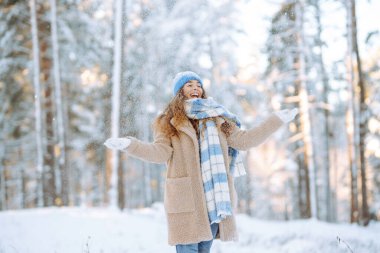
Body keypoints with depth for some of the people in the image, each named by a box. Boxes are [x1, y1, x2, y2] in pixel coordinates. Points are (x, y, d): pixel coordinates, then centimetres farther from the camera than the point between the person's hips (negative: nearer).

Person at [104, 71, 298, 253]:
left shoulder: (216, 119, 17)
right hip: (185, 198, -4)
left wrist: (276, 120, 11)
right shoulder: (168, 122, 5)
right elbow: (160, 152, -6)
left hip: (214, 197, 4)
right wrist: (129, 145, -22)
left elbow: (244, 140, 13)